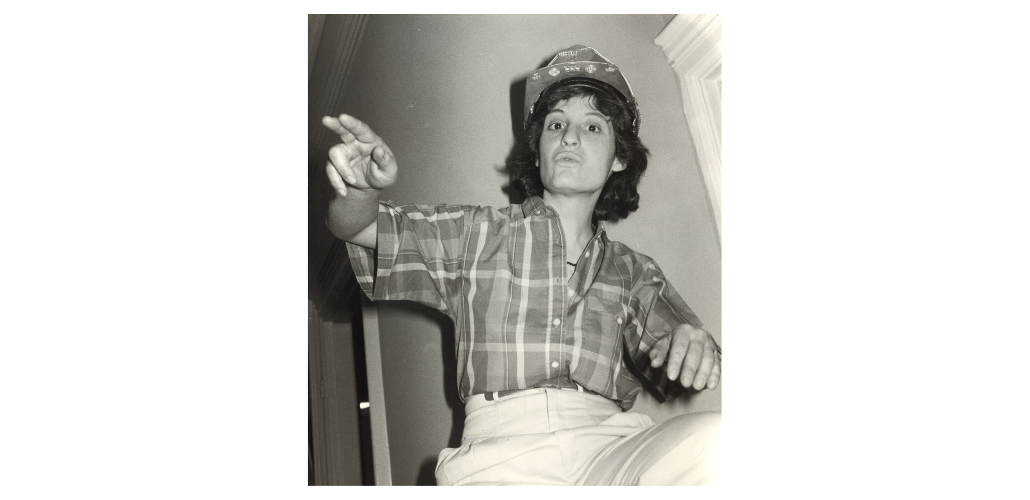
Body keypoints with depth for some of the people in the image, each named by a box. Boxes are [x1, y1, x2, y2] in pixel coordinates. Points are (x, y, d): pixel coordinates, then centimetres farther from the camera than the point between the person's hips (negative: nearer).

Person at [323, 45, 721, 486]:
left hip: (609, 443, 2)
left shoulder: (632, 272, 22)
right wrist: (364, 187, -11)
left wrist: (697, 348, -12)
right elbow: (354, 226, 14)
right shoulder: (479, 233, 18)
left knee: (713, 438, -31)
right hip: (501, 444, -1)